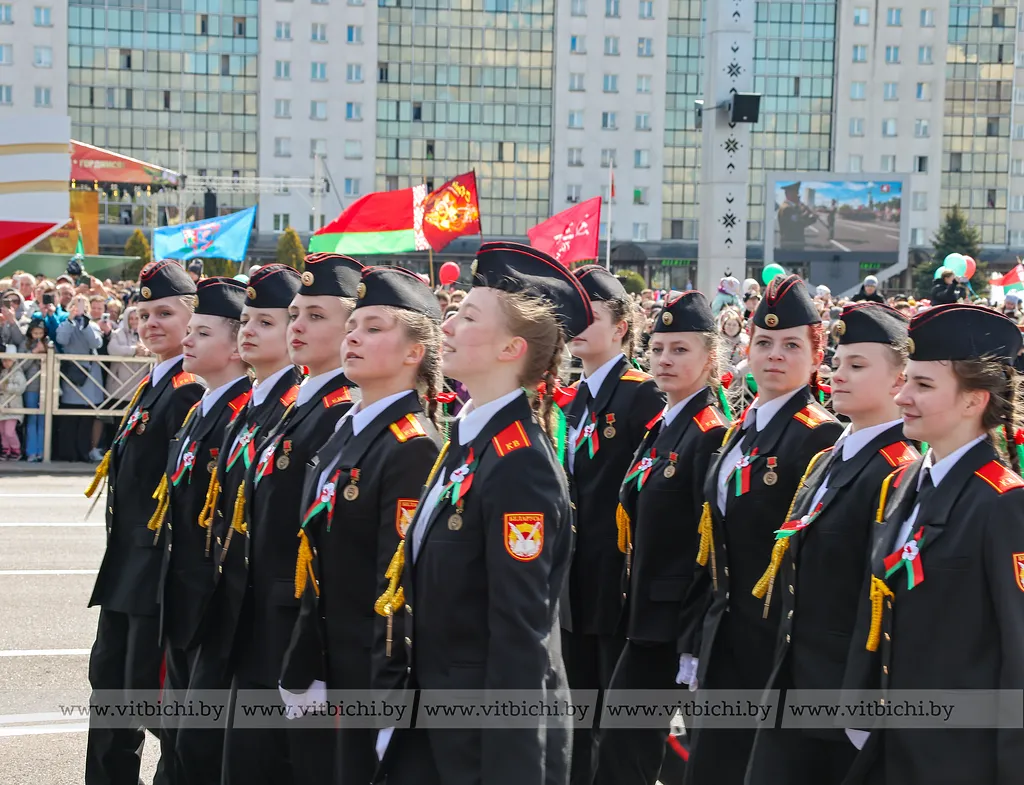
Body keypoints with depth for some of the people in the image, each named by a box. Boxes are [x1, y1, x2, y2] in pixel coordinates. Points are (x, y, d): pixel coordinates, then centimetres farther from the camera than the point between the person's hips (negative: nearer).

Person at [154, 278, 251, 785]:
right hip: (183, 600, 10)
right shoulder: (198, 411, 13)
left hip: (216, 604, -10)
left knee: (202, 743, -2)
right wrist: (170, 590, 17)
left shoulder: (246, 416, -17)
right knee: (176, 731, 17)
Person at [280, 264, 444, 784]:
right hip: (331, 673, 8)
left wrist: (386, 708, -22)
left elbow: (400, 592, -21)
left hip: (377, 678, -8)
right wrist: (301, 673, 14)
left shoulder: (413, 449, -16)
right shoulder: (343, 435, 10)